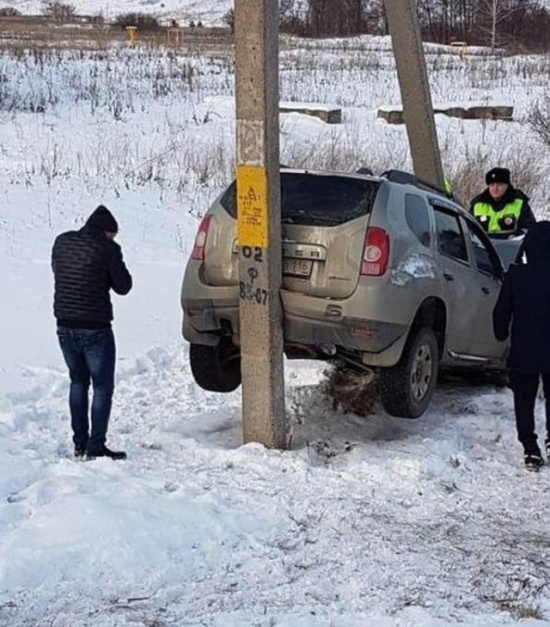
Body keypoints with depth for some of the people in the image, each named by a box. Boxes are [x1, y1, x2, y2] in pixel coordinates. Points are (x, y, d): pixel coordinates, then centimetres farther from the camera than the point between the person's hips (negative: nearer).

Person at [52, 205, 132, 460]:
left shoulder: (62, 242, 4)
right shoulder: (107, 248, -12)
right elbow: (122, 286, -6)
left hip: (65, 326, 6)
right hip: (95, 329, -6)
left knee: (78, 382, 19)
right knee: (103, 387, 4)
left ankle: (80, 443, 19)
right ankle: (96, 447, -1)